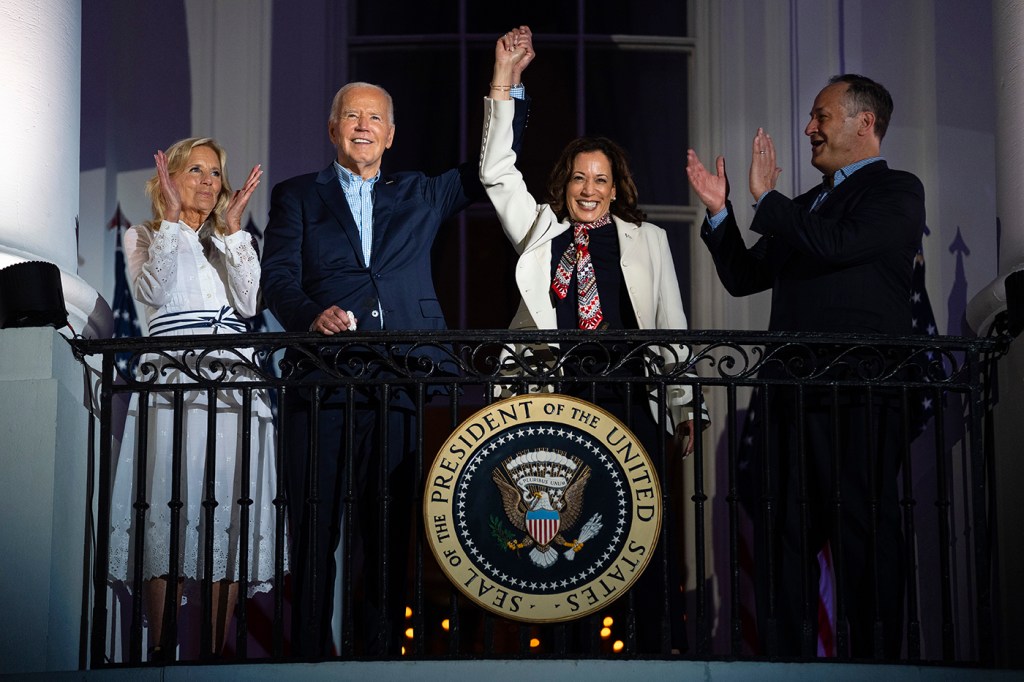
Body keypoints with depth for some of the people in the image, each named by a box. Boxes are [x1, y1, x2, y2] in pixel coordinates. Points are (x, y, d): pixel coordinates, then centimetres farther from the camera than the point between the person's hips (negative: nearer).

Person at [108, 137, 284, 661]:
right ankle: (160, 651, -8)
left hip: (234, 383, 2)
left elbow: (249, 302, 2)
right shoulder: (144, 236, 15)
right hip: (171, 378, -2)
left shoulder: (236, 240, 21)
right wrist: (173, 219, -6)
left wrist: (230, 226, -1)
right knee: (168, 509, -11)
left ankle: (216, 651, -2)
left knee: (229, 512, -5)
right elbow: (150, 292, -6)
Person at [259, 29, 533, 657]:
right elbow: (278, 276, 2)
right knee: (315, 530, -4)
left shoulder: (419, 195, 22)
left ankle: (381, 654, 4)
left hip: (399, 386, 2)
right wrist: (313, 316, -19)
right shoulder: (298, 196, 15)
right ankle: (310, 656, 0)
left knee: (389, 531, 0)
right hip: (323, 385, -2)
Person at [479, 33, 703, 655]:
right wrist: (503, 86, 2)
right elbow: (497, 174, 8)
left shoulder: (647, 241, 14)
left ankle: (664, 647, 1)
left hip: (629, 402, -1)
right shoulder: (541, 233, 15)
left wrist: (685, 408, 9)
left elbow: (671, 327, 13)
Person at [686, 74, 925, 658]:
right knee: (782, 538, 8)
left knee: (864, 535, -5)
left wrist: (766, 198, -8)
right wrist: (720, 211, 10)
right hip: (793, 396, 8)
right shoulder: (808, 205, 24)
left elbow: (835, 245, -18)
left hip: (857, 402, -8)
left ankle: (877, 658, 0)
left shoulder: (897, 192, -1)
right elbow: (743, 277, 23)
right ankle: (787, 656, 13)